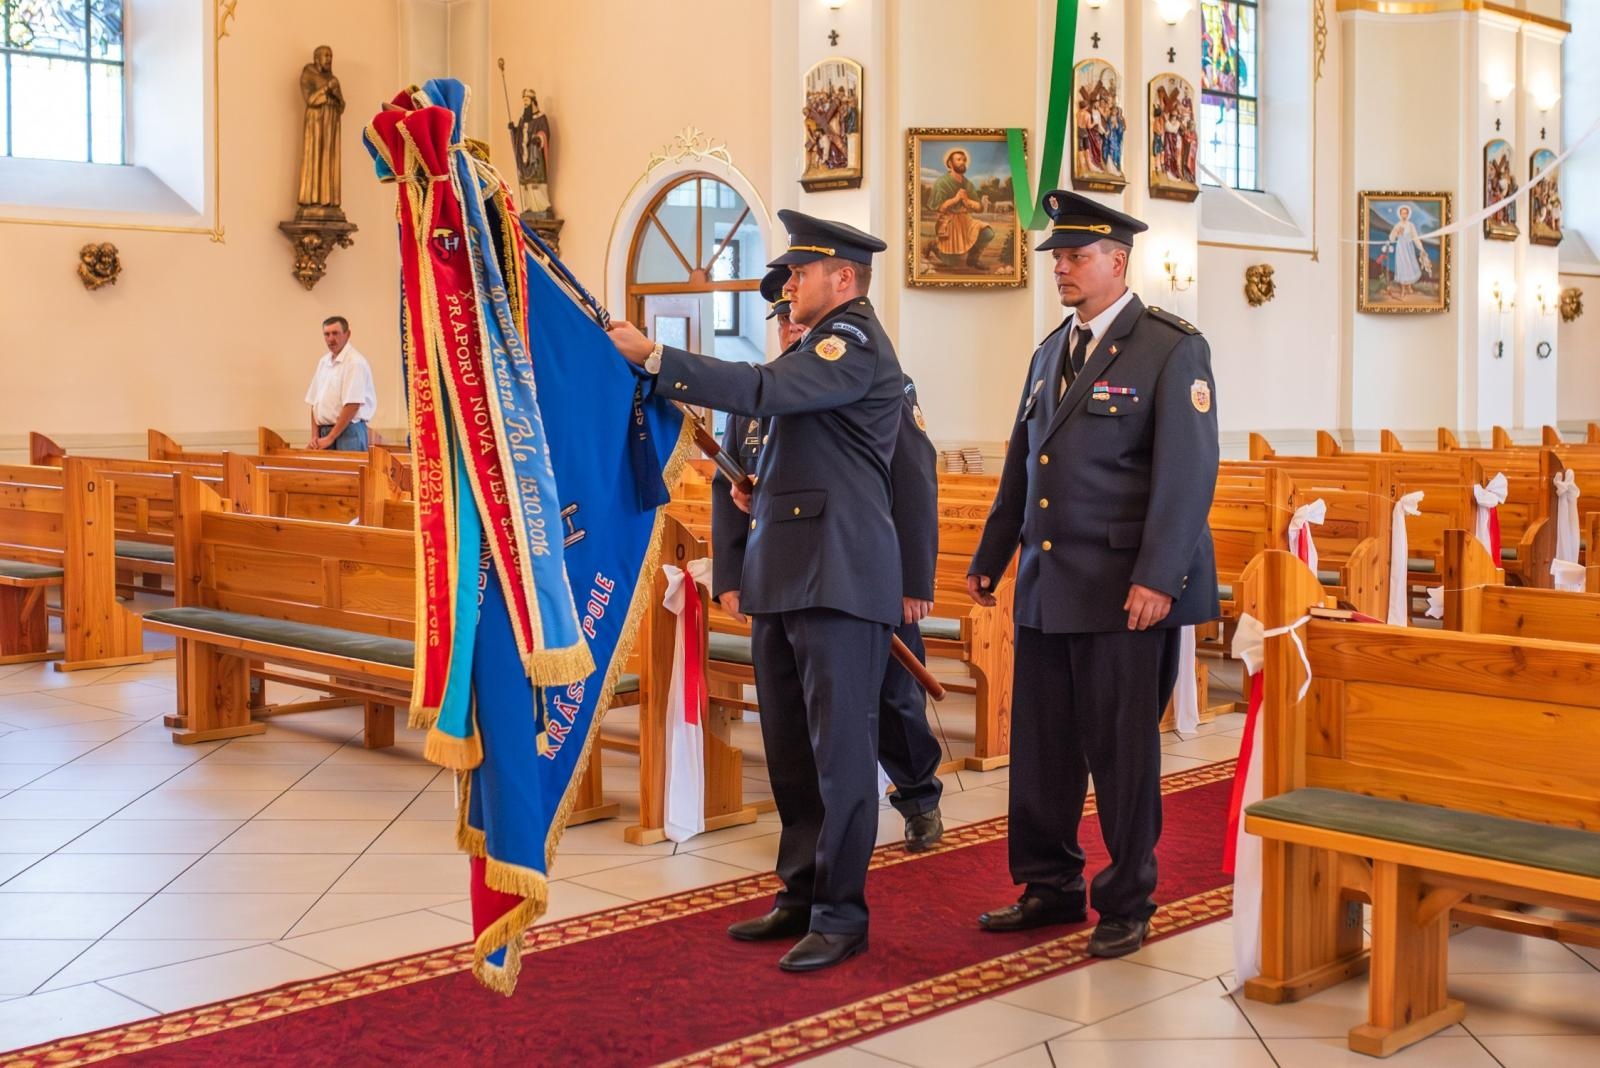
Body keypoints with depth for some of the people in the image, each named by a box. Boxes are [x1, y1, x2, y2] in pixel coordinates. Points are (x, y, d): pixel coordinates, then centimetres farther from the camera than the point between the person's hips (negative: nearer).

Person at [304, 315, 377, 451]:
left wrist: (330, 438, -15)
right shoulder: (324, 362, 14)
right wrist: (315, 436, 4)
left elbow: (352, 405, -17)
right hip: (325, 431, 7)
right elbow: (315, 403, 15)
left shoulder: (355, 362, -11)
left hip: (348, 430, -7)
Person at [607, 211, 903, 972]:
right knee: (791, 750, 14)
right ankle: (802, 895, 24)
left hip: (838, 576, -10)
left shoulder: (855, 341, -10)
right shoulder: (826, 342, 21)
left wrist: (653, 358, -22)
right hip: (785, 574, 10)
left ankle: (841, 915, 4)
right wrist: (764, 487, 9)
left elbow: (765, 392, -24)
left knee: (839, 748, -4)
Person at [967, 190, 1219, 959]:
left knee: (1121, 751, 4)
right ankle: (1050, 889, 27)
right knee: (1041, 746, 12)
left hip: (1122, 592, -7)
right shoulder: (1051, 351, 16)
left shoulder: (1172, 350, -6)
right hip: (1045, 585, 7)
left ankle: (1127, 903, 19)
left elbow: (1189, 472, -14)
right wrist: (989, 559, 20)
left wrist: (1157, 578, -21)